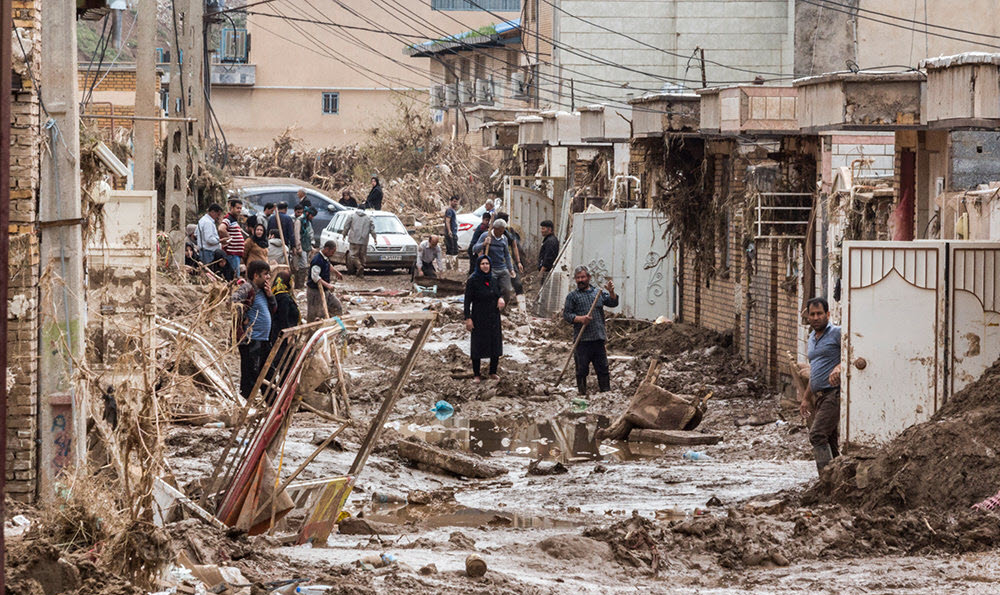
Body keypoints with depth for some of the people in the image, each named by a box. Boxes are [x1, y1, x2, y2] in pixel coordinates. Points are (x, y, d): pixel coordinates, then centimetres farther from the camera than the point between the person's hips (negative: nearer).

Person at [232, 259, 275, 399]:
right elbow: (234, 301, -26)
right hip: (251, 340, -10)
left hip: (264, 340, 10)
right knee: (251, 374, -8)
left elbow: (273, 309, 23)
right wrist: (244, 319, -19)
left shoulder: (261, 289, 17)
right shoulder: (247, 288, -11)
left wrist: (269, 295, 7)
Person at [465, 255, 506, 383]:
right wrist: (468, 318, -18)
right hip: (479, 318, -5)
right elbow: (467, 300, -12)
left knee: (495, 343, 8)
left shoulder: (494, 279, 4)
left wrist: (501, 298, -8)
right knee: (477, 345, 2)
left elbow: (499, 292, 17)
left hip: (493, 317, 5)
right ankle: (476, 374, 13)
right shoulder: (472, 281, -12)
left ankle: (493, 372, 22)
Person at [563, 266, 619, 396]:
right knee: (582, 369, -1)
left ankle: (606, 391, 8)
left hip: (599, 337, 3)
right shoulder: (572, 296, 7)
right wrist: (580, 319, -15)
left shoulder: (598, 292, 16)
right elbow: (566, 314, 1)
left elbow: (613, 303, 8)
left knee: (603, 368, 4)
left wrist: (611, 292, -12)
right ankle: (582, 393, 6)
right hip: (582, 339, -3)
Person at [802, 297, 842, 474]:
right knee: (829, 440, 7)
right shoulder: (812, 338, 22)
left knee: (817, 435, -19)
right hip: (819, 396, 9)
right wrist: (806, 398, 32)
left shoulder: (837, 333, -4)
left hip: (834, 392, -9)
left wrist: (839, 368, -32)